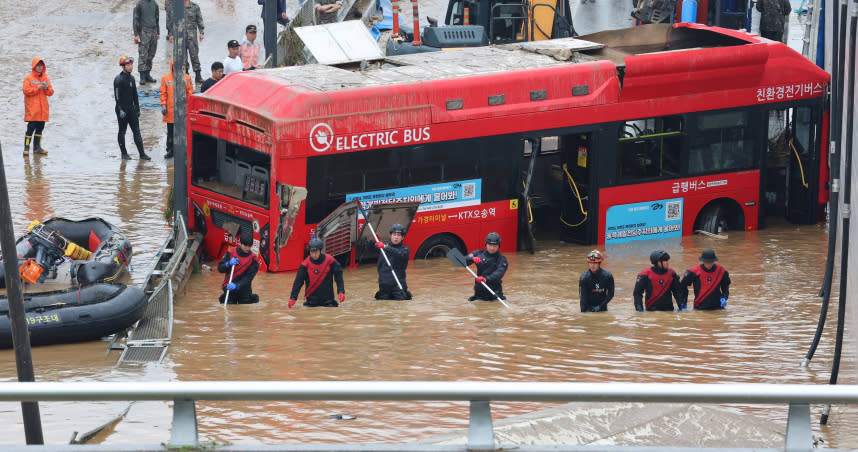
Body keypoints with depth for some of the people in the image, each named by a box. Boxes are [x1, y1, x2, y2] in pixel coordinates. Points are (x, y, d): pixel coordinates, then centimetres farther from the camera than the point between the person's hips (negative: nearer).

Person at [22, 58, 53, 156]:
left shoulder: (46, 78, 13)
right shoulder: (28, 78, 0)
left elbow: (51, 92, 10)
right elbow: (26, 91, -11)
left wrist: (47, 88, -11)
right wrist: (38, 88, -18)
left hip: (43, 109, 5)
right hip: (32, 109, -5)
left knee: (40, 128, 8)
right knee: (31, 128, -9)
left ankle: (37, 147, 16)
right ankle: (26, 148, -7)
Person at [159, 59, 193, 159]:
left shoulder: (186, 78, 2)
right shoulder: (166, 78, 3)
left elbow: (190, 92, 4)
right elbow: (163, 93, 4)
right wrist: (163, 105, -4)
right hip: (170, 110, 1)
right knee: (170, 132, 7)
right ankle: (170, 150, 14)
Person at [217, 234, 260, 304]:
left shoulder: (253, 259, -11)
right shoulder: (231, 253, -6)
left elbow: (248, 278, -17)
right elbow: (220, 269, -4)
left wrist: (237, 286, -32)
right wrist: (229, 264, -25)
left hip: (243, 287, -1)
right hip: (229, 285, 1)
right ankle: (225, 298, 28)